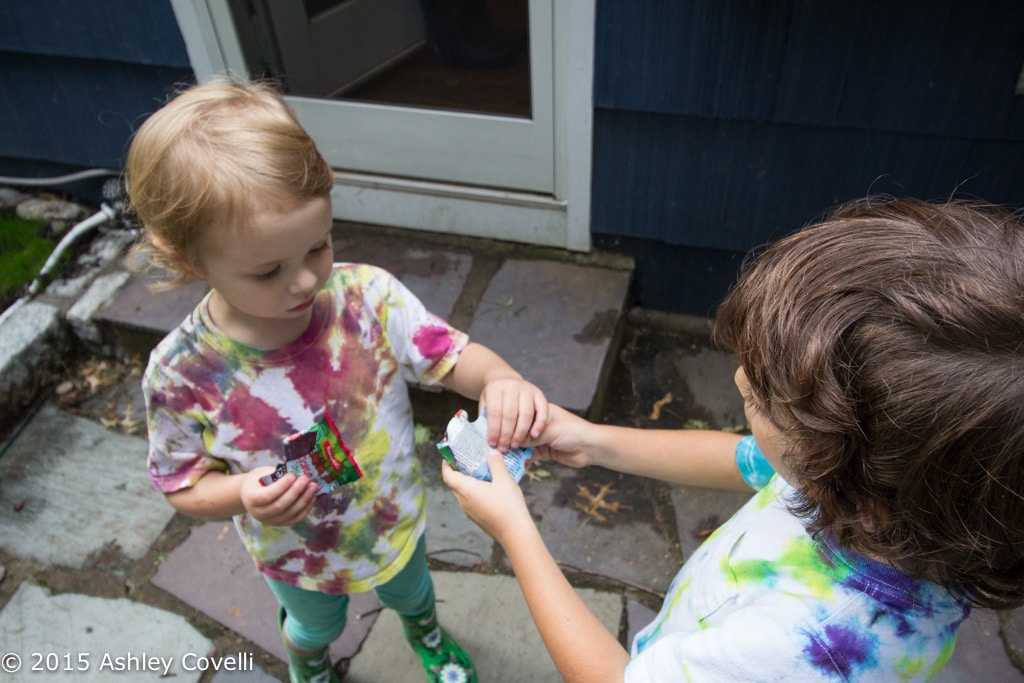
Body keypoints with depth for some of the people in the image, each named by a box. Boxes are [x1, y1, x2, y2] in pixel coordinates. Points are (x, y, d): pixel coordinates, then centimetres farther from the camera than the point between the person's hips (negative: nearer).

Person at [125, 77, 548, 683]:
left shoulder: (368, 297, -30)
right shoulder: (182, 373, -30)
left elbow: (451, 355, -21)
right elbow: (183, 484, -15)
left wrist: (500, 379, -44)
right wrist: (243, 494, -36)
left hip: (396, 519, 1)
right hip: (299, 557, -1)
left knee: (410, 591, 35)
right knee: (315, 626, 34)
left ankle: (425, 632, 74)